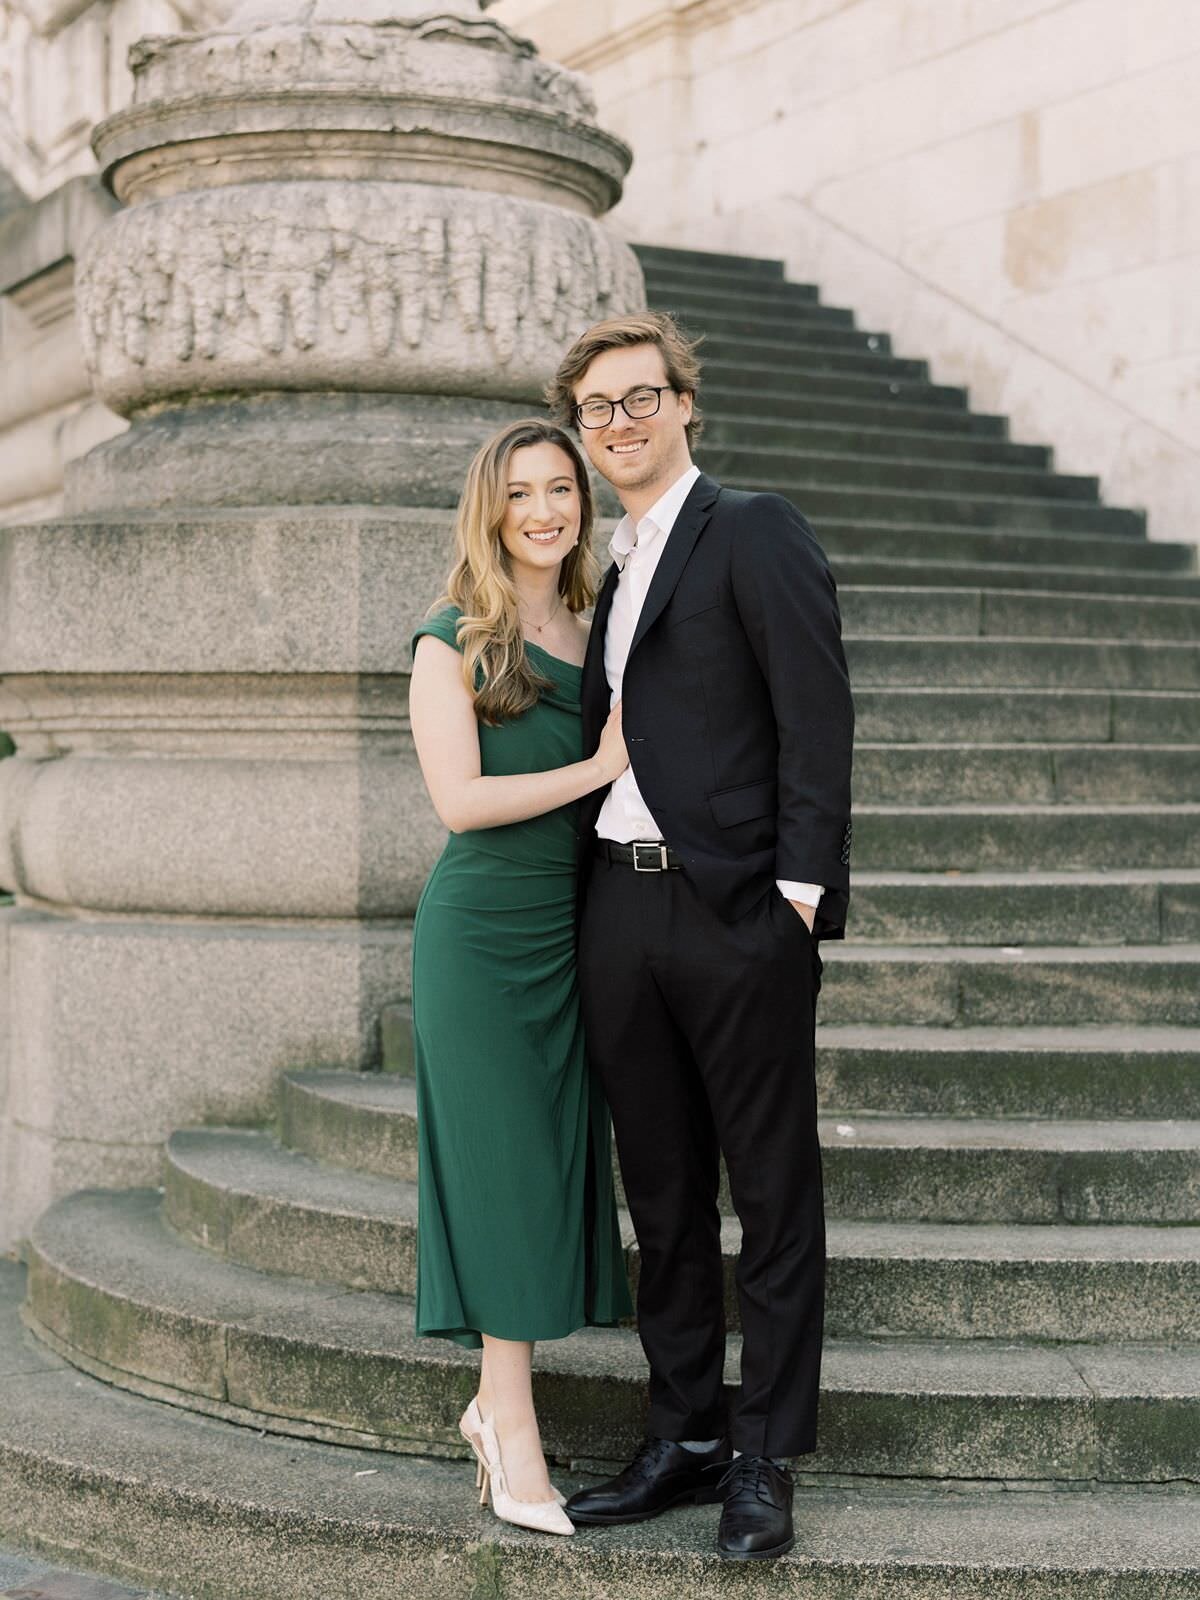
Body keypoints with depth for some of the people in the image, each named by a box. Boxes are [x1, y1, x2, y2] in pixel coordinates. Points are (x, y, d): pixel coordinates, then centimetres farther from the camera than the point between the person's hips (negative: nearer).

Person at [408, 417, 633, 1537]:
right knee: (501, 1160, -4)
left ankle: (496, 1402, 19)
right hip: (482, 929, -6)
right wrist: (601, 766, -12)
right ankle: (514, 1423, 4)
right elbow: (460, 799, -13)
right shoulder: (453, 642, -5)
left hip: (572, 929, 6)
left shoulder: (591, 639, 12)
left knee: (558, 1161, 7)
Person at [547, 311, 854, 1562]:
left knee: (772, 1195, 2)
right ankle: (685, 1437, 24)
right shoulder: (615, 569, 20)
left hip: (736, 909, -7)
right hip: (620, 911, 7)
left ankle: (764, 1460, 10)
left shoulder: (754, 531, -2)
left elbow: (815, 711, -11)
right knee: (663, 1195, 13)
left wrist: (800, 885, -17)